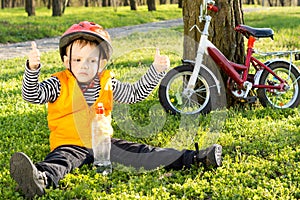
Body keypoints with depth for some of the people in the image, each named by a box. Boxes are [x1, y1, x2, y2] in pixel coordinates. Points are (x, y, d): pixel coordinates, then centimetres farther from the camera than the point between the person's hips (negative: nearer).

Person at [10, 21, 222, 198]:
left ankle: (193, 158, -12)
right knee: (60, 159, -36)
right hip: (71, 145, -4)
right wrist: (33, 68, -33)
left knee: (141, 152, -7)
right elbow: (33, 95, -15)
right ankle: (40, 179, -70)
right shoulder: (59, 85, -3)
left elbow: (136, 93, 17)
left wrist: (157, 70, 8)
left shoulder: (107, 83, 9)